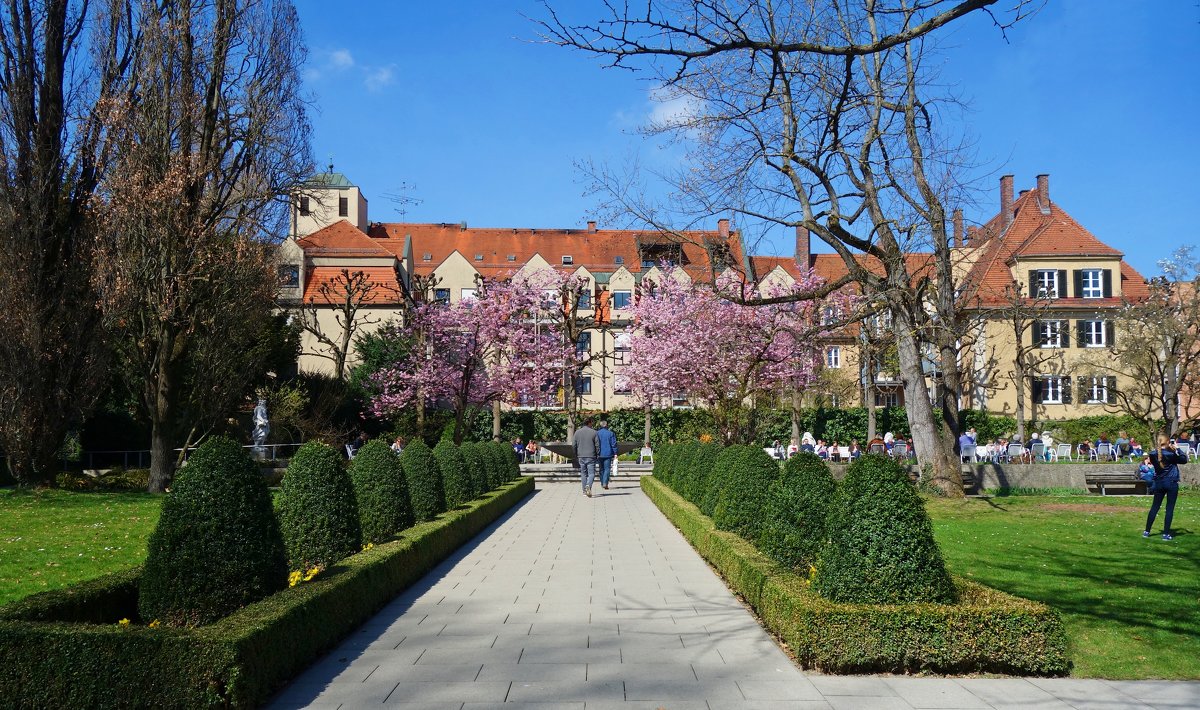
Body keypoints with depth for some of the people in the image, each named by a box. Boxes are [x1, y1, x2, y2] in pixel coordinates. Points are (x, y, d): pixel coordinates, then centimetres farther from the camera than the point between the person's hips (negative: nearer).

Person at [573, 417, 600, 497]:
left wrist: (576, 455, 14)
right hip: (591, 457, -3)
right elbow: (597, 445, -5)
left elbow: (573, 445, 4)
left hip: (581, 457, 3)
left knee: (583, 473, 11)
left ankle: (584, 491, 14)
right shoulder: (594, 432, -4)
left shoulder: (577, 432, 4)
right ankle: (588, 486, -25)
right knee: (591, 473, 0)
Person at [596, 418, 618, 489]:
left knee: (601, 469, 14)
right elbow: (614, 444, -4)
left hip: (600, 454, 2)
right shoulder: (610, 433, -3)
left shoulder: (597, 433, 0)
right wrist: (615, 453, 1)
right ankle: (605, 483, -16)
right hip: (608, 454, -2)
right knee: (607, 469, -2)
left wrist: (596, 453, 11)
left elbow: (595, 444, 3)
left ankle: (602, 483, 19)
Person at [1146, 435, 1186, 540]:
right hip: (1172, 483, -4)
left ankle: (1147, 531, 15)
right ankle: (1166, 534, 3)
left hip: (1159, 483, 4)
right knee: (1170, 508, 3)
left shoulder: (1153, 455, -3)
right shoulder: (1170, 454, -15)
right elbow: (1184, 460, -5)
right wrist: (1177, 449, 1)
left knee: (1155, 507, 12)